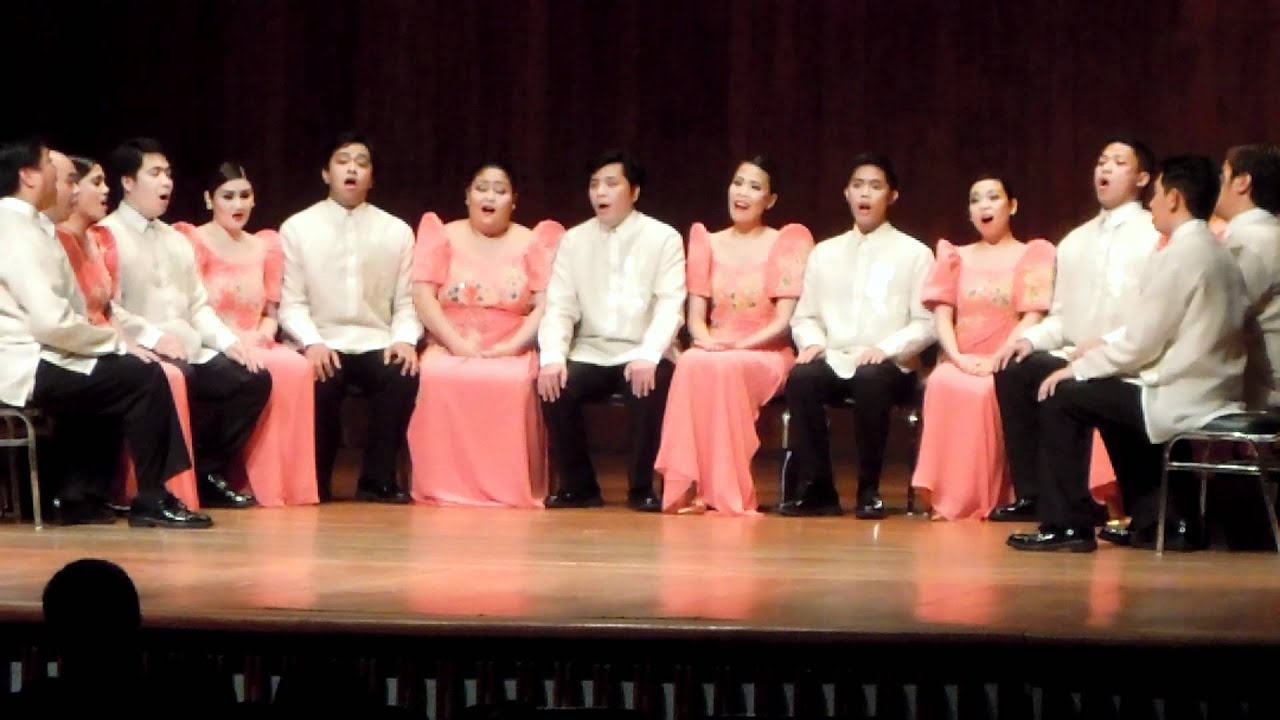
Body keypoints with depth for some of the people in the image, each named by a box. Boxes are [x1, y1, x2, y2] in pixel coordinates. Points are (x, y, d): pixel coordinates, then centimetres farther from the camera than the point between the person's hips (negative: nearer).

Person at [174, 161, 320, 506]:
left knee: (297, 366, -30)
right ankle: (262, 486, -28)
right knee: (268, 371, -34)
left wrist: (261, 336, -6)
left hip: (257, 346, 4)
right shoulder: (192, 241, 5)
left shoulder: (266, 245, 20)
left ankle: (292, 486, -28)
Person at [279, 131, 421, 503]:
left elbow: (407, 302, 7)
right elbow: (291, 304, 0)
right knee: (321, 380, -35)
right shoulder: (297, 228, 5)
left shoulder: (397, 231, 10)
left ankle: (377, 480, -15)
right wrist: (312, 342, -18)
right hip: (322, 345, -2)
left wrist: (405, 340, -14)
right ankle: (317, 482, -13)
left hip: (377, 344, 2)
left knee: (404, 375, -31)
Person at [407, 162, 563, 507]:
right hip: (450, 349, 1)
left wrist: (513, 345, -15)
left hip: (510, 352, -1)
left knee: (513, 382, -36)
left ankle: (509, 488, -27)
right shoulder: (444, 236, 13)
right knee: (439, 378, -34)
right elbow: (423, 296, 1)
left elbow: (546, 305, 0)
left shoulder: (532, 242, 11)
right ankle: (445, 487, -28)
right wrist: (456, 342, -14)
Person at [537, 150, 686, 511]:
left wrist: (648, 355, -29)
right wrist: (552, 357, -17)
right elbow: (559, 307, 3)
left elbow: (670, 305, -11)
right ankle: (578, 486, -6)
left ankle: (641, 488, -14)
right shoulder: (573, 240, 10)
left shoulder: (664, 238, 0)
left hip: (642, 355, -3)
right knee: (553, 386, -26)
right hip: (591, 353, 3)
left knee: (649, 387, -35)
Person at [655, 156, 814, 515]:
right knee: (691, 364, -34)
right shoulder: (707, 242, 16)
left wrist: (740, 345, -18)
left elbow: (784, 321, -3)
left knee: (725, 368, -37)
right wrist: (706, 340, -14)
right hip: (713, 350, 3)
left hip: (766, 354, -2)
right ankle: (688, 487, -37)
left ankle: (724, 491, -34)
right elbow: (696, 314, 9)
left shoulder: (786, 243, 5)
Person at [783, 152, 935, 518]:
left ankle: (869, 491, -24)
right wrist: (813, 342, -8)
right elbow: (805, 316, 16)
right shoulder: (824, 253, 18)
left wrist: (886, 349, -16)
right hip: (833, 361, 3)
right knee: (801, 377, -31)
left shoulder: (914, 253, 8)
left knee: (871, 381, -38)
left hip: (888, 366, -3)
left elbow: (925, 324, 1)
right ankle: (816, 489, -23)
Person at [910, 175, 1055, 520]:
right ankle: (946, 498, -34)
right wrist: (957, 357, -12)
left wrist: (995, 361, -18)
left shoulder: (1032, 255, 9)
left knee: (983, 392, -37)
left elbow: (1032, 318, -3)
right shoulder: (957, 257, 21)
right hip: (960, 362, 3)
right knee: (941, 384, -33)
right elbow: (942, 314, 8)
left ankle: (979, 500, -31)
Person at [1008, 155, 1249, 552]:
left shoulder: (1177, 255, -16)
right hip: (1212, 392, 9)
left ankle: (1066, 526, 3)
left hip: (1181, 398, -9)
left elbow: (1141, 343, -15)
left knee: (1062, 397, 1)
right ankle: (1162, 519, 26)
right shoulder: (1216, 253, 12)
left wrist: (1078, 369, -3)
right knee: (1113, 399, 30)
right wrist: (1106, 349, 15)